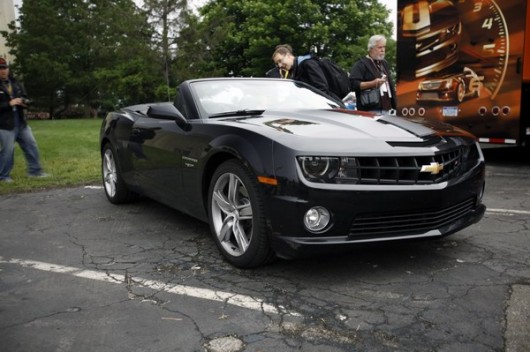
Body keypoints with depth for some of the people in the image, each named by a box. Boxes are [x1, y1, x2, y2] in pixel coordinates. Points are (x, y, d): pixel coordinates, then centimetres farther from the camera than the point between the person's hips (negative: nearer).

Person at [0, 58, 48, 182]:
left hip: (20, 122, 6)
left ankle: (35, 171, 20)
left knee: (31, 146, 8)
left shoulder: (15, 83, 10)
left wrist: (23, 101, -5)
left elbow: (24, 97, 17)